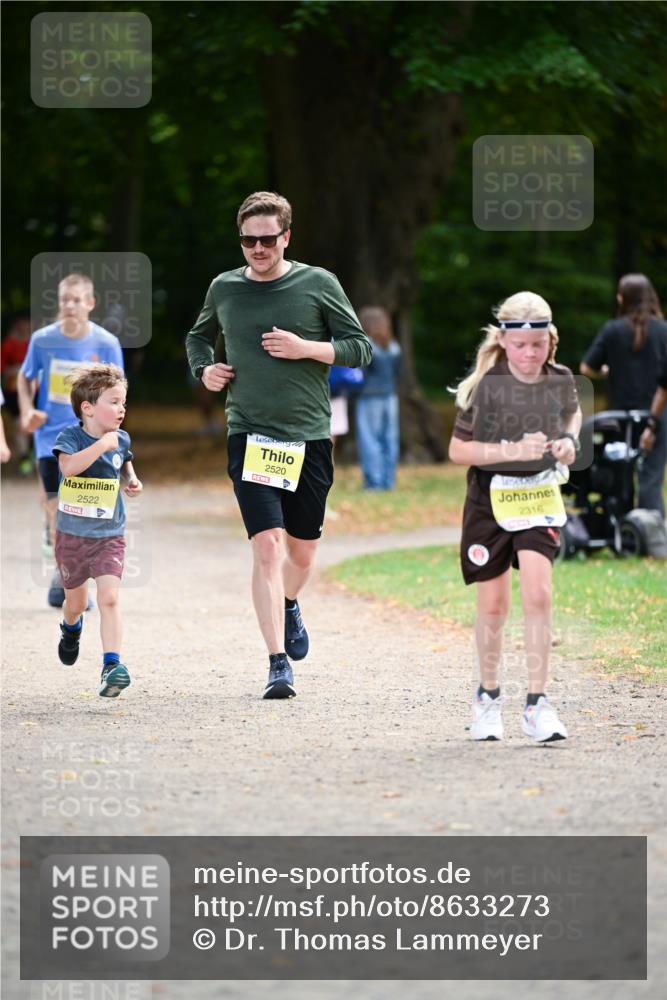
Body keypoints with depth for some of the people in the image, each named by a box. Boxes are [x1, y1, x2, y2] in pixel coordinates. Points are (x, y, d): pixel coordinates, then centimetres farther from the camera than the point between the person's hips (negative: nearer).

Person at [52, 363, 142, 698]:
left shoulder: (121, 439, 0)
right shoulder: (70, 436, -12)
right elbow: (68, 466, -33)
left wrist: (132, 480, 7)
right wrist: (101, 445, -35)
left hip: (109, 536, 1)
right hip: (71, 535, -1)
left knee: (108, 597, -19)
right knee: (76, 601, 18)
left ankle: (111, 665, -24)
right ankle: (71, 628, 54)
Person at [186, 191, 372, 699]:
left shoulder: (318, 284, 0)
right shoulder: (224, 289, 6)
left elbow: (361, 348, 1)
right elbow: (199, 335, 27)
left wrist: (305, 348, -13)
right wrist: (204, 369, 6)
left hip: (309, 437, 1)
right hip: (250, 436, -1)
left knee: (302, 550, 13)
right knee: (267, 545, -15)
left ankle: (288, 606, 48)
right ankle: (279, 663, -16)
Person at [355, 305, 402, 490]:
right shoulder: (394, 348, 5)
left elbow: (360, 375, -13)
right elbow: (397, 372, 12)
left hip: (369, 399, -6)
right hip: (390, 397, 6)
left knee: (369, 441, -2)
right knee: (389, 440, 9)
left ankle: (374, 481, -5)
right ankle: (388, 480, 11)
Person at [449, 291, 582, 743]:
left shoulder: (561, 380, -4)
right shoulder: (485, 386, -15)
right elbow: (458, 450, -12)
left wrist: (569, 441, -1)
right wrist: (514, 450, -23)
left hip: (540, 497, 1)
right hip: (491, 499, -1)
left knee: (538, 594, -14)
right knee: (493, 606, 7)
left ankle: (537, 702, -8)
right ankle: (488, 695, 27)